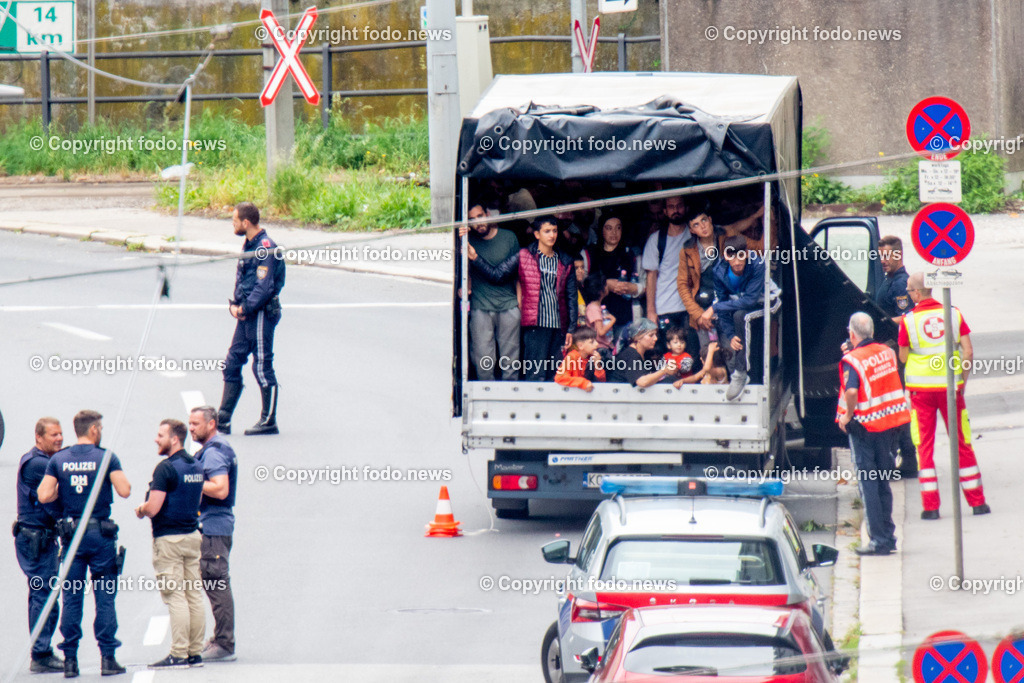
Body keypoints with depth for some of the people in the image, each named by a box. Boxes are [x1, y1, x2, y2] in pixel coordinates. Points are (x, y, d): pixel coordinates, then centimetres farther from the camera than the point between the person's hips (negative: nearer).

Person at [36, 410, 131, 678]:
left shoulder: (58, 460, 2)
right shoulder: (106, 458, -6)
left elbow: (44, 495, -4)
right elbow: (124, 490, -12)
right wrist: (119, 477, 9)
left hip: (71, 534, 3)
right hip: (101, 534, -3)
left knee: (71, 598, 6)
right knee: (105, 597, 2)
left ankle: (70, 660, 4)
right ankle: (107, 658, 0)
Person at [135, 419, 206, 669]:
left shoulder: (166, 468, -15)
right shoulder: (196, 466, 10)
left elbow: (153, 508, -20)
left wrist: (141, 510, 3)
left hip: (169, 538, -8)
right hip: (192, 534, 8)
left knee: (175, 596, -7)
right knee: (194, 594, 8)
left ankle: (178, 655, -7)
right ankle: (195, 652, 10)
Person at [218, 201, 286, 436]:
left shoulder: (266, 248, -17)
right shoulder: (249, 245, 13)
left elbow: (264, 287, -21)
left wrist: (244, 308, -14)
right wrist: (234, 304, 3)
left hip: (262, 313, -10)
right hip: (246, 313, 10)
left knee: (262, 367, -3)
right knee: (232, 364, 8)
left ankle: (269, 421, 5)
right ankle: (223, 420, 11)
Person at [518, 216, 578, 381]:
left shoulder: (565, 262, 15)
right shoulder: (524, 256, 5)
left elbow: (571, 298, 14)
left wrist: (571, 329, 10)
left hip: (558, 325, 4)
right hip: (535, 325, -4)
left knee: (554, 376, 2)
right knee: (536, 375, -11)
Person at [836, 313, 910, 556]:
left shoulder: (852, 360, -17)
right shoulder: (887, 352, 4)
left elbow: (852, 391, -32)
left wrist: (847, 416, -16)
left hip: (864, 426, -6)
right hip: (889, 423, 6)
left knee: (868, 483, 1)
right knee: (882, 482, 17)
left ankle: (879, 540, -1)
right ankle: (888, 536, 20)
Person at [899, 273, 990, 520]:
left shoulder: (908, 320, -8)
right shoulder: (953, 314, -2)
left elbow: (903, 357, 0)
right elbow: (968, 352, -3)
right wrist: (962, 382, 7)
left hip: (920, 388, -2)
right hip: (950, 386, 2)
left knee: (924, 446, 5)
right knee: (962, 443, 10)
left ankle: (930, 506, 1)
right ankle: (977, 502, 13)